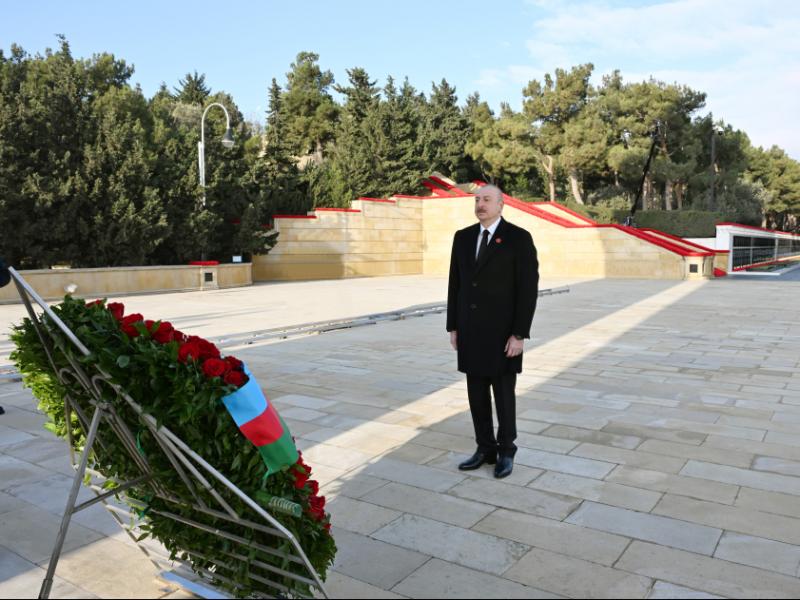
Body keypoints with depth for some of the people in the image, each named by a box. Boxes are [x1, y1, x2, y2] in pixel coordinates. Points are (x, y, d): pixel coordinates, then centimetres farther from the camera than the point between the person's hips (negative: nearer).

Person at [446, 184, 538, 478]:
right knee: (477, 393, 10)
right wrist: (453, 327, 8)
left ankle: (506, 451, 22)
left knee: (503, 394, 4)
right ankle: (485, 449, 25)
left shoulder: (519, 238, -10)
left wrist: (519, 334, -16)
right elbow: (456, 284, 10)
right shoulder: (463, 237, 6)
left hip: (503, 331, -5)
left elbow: (528, 288, -13)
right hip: (471, 330, 5)